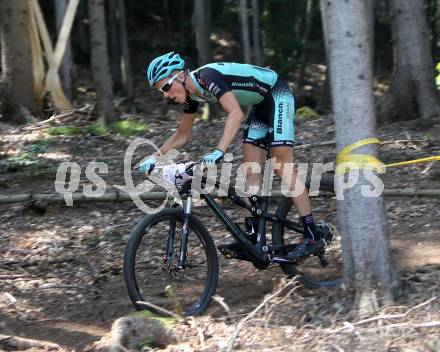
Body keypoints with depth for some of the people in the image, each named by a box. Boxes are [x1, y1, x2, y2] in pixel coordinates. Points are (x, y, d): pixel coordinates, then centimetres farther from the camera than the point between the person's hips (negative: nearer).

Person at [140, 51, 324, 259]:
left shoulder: (207, 77, -28)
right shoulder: (191, 93, -1)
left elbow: (236, 113, -40)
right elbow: (182, 135, 12)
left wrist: (218, 152, -50)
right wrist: (155, 157, 1)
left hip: (278, 96, -9)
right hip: (261, 105, 9)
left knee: (281, 167, -14)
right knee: (251, 170, 1)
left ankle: (313, 237, -13)